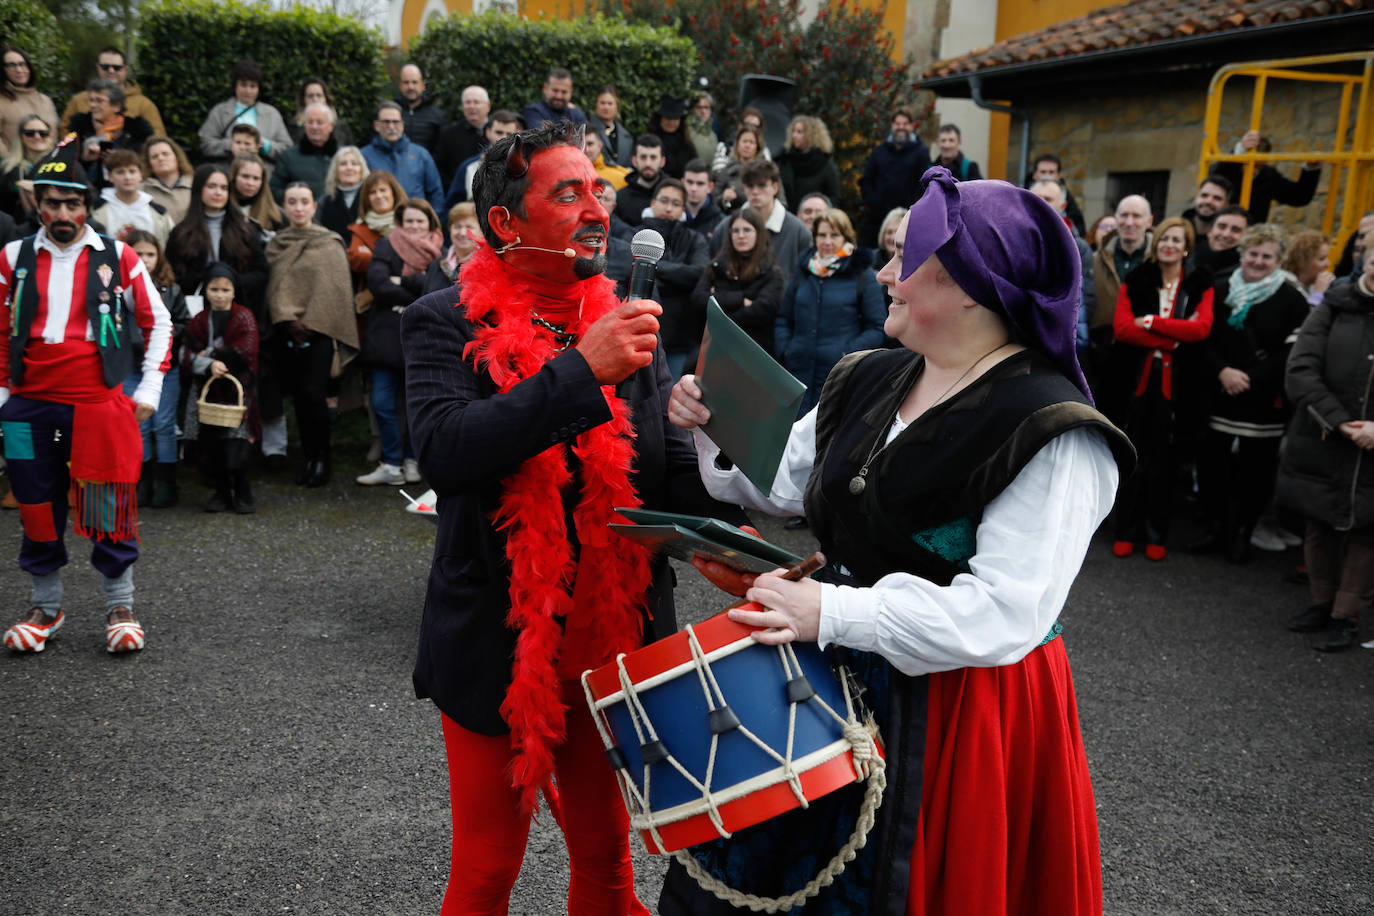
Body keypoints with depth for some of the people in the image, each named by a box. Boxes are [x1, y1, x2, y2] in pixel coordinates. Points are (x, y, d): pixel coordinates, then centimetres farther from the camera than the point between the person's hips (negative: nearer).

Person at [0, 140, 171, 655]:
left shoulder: (117, 257, 2)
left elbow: (157, 321, 9)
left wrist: (150, 387, 3)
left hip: (100, 403, -2)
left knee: (110, 507, 1)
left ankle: (120, 606, 16)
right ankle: (46, 606, 25)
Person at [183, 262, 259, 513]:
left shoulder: (244, 318, 1)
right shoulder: (199, 322, 10)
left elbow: (245, 354, -11)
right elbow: (187, 357, 1)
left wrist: (209, 354, -7)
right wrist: (209, 365, -18)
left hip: (237, 390, -3)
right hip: (206, 392, 3)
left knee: (236, 450, -10)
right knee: (210, 449, 3)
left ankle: (242, 493, 9)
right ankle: (221, 492, 20)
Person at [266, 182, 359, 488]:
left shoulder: (329, 244, 2)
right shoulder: (276, 244, 13)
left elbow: (334, 290, -2)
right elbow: (274, 287, 7)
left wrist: (308, 324, -6)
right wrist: (288, 321, -7)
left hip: (319, 329, -3)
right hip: (287, 332, 4)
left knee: (313, 393, -12)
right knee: (299, 395, 4)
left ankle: (322, 456, 2)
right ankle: (309, 457, 14)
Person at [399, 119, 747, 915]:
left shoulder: (628, 325, 4)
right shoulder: (447, 325, -9)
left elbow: (675, 466, 3)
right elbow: (445, 449, -26)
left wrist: (732, 534, -17)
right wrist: (583, 370, -30)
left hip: (615, 641, 4)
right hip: (501, 646, -4)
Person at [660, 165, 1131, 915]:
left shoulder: (1053, 434, -20)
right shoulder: (868, 383, 3)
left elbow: (1004, 613, -27)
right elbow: (781, 484, 13)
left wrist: (835, 613, -32)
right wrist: (717, 426, -4)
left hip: (957, 710, -7)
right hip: (834, 682, 7)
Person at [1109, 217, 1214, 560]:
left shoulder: (1199, 285, 6)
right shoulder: (1136, 281, 7)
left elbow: (1201, 328, -11)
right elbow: (1122, 328, -8)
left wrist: (1151, 321, -12)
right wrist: (1174, 338, -13)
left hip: (1176, 384, 0)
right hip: (1139, 380, 0)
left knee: (1163, 461, 4)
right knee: (1134, 458, 2)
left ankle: (1156, 535, 15)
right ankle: (1127, 532, 12)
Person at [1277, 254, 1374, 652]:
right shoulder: (1333, 309, 0)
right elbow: (1300, 372, -8)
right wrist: (1337, 421, -16)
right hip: (1321, 443, 1)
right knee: (1319, 525, 13)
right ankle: (1322, 603, 30)